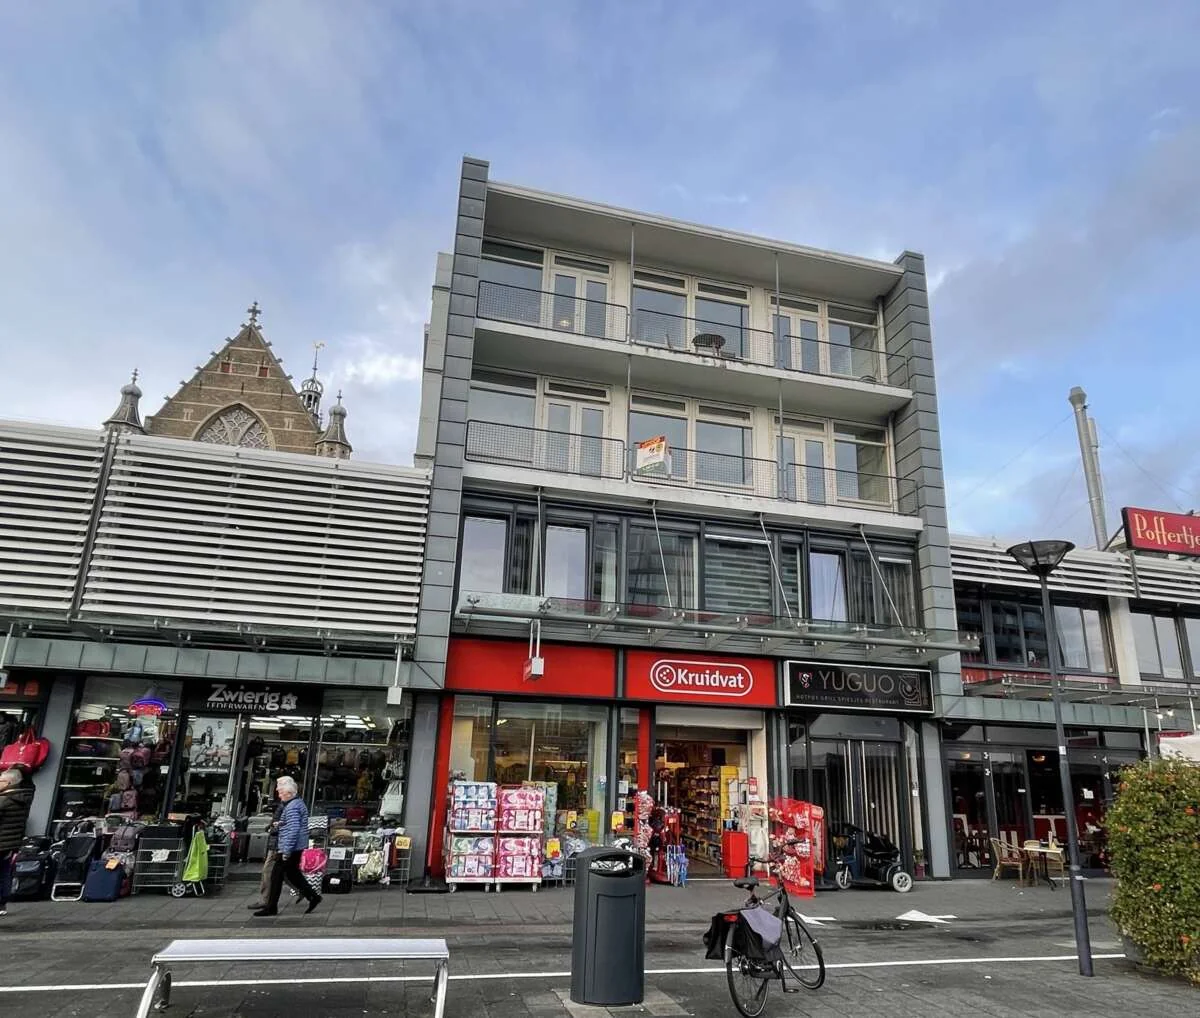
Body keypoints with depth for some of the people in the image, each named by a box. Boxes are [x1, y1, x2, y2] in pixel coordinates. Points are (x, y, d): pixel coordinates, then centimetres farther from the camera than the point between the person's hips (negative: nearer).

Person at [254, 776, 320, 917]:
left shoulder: (292, 807, -19)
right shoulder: (299, 802, 13)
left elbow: (293, 830, -26)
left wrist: (286, 851, -24)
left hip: (290, 848, -10)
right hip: (297, 847, 10)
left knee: (276, 875, 0)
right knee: (293, 873, 18)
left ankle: (271, 907, 8)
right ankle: (313, 896, 17)